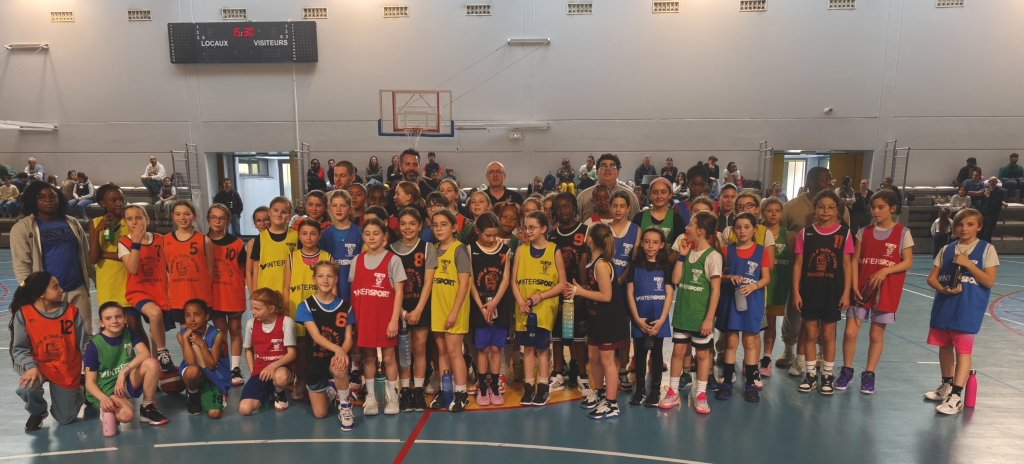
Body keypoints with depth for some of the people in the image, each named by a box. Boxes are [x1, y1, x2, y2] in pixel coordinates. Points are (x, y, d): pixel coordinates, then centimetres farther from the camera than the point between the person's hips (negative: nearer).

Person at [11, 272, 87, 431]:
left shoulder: (72, 311, -9)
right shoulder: (23, 314, -12)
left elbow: (83, 344, -4)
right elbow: (20, 349, -10)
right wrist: (31, 367, -28)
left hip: (67, 369, 0)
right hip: (39, 365, 0)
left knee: (65, 419, 3)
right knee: (27, 389, -35)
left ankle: (77, 389, 38)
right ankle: (37, 412, 3)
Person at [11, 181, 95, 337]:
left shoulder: (72, 224, 10)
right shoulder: (22, 228, -3)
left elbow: (86, 256, 16)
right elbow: (21, 265, -8)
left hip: (78, 290, 4)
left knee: (86, 335, 11)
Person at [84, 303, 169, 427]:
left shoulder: (129, 334, -2)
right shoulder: (94, 346, -13)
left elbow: (145, 353, -19)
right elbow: (90, 382, -12)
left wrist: (124, 371, -32)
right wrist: (103, 398, -30)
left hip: (128, 381, 5)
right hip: (105, 389, -5)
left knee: (152, 363, -25)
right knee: (126, 415, -34)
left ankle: (147, 408, -9)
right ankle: (107, 409, 3)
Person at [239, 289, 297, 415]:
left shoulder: (286, 322, -10)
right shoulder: (251, 324, 1)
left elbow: (291, 354, -10)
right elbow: (249, 350, 15)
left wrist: (274, 366, -26)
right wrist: (253, 373, 4)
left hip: (281, 366, -3)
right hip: (260, 369, 3)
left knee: (281, 377, -42)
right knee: (244, 409, -19)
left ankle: (279, 393, -2)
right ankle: (268, 391, 15)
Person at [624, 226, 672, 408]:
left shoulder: (666, 266, 0)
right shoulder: (635, 265, 3)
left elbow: (669, 294, -3)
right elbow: (629, 293, 0)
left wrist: (661, 320, -11)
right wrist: (637, 318, -8)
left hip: (658, 319, -1)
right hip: (639, 319, 1)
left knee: (656, 353, 7)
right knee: (640, 353, 9)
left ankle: (655, 390, 16)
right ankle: (640, 389, 20)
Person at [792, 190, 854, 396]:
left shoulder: (844, 233, -1)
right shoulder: (805, 233, 0)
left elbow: (847, 265, 0)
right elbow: (798, 264, 1)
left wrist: (846, 292, -4)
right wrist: (795, 292, -4)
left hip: (832, 291, -1)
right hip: (809, 290, 1)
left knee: (828, 334, 8)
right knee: (810, 334, 8)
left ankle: (828, 376, 22)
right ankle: (811, 375, 21)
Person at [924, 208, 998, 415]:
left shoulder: (986, 249, -1)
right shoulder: (946, 250, 8)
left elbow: (989, 281, -9)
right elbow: (931, 278, 7)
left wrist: (967, 263, -18)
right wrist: (943, 289, -13)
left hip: (968, 310, -4)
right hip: (944, 306, 4)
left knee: (963, 350, -5)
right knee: (944, 346, 14)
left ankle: (956, 396, -3)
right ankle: (947, 386, 31)